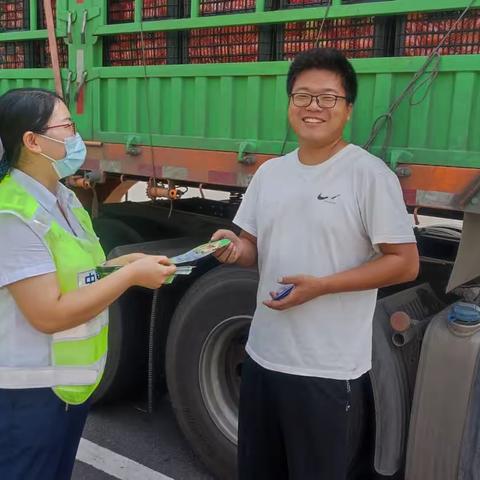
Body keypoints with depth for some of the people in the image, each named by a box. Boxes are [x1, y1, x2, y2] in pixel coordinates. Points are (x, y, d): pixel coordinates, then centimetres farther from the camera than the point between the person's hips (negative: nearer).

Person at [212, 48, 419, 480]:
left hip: (327, 368, -6)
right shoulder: (270, 172, 8)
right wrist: (235, 248, -9)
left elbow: (404, 263, -14)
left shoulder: (370, 174, -12)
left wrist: (319, 286, -21)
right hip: (263, 355, 7)